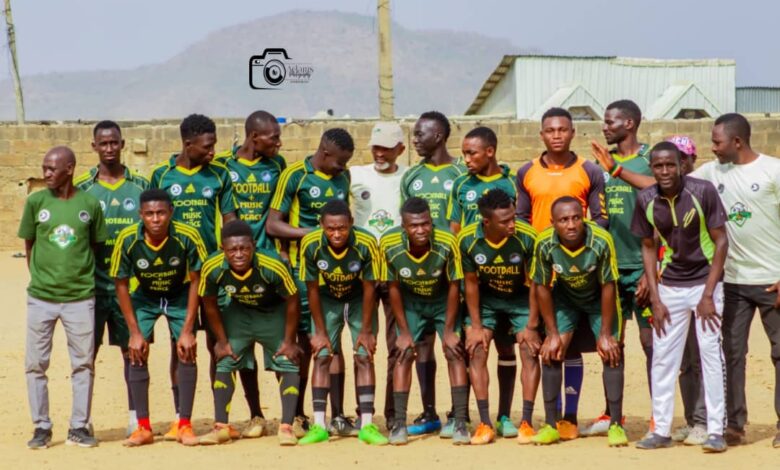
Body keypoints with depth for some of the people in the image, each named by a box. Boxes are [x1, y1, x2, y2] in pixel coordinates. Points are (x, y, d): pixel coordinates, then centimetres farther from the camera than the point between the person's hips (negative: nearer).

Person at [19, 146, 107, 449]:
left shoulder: (90, 205, -1)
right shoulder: (36, 202, 0)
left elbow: (97, 247, 9)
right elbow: (29, 245, 8)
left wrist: (83, 277, 6)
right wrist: (40, 278, 5)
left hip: (80, 298, 0)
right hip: (41, 298, 0)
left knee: (83, 364, 5)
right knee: (35, 364, 2)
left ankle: (79, 428, 15)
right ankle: (41, 427, 13)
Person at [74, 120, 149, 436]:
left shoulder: (140, 185, 6)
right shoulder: (82, 187, 3)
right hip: (92, 283, -1)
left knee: (132, 350, 6)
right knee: (87, 351, 2)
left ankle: (135, 416, 15)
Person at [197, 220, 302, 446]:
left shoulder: (273, 265, -37)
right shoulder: (212, 268, -30)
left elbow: (292, 301, -20)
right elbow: (210, 304, -9)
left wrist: (289, 341, -14)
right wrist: (222, 341, -4)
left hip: (274, 312, -2)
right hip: (239, 311, 2)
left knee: (287, 362, -10)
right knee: (225, 361, -2)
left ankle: (286, 427, -6)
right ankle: (221, 427, 4)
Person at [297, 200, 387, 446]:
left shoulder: (366, 244, -32)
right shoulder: (311, 244, -28)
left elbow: (369, 289, -20)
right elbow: (312, 289, -15)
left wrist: (366, 331, -15)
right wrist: (320, 331, -12)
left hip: (359, 299, -1)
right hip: (327, 299, 1)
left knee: (364, 356, -9)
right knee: (322, 357, -7)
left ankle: (367, 425, -7)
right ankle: (319, 425, -6)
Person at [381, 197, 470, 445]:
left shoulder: (447, 243, -31)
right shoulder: (389, 245, -27)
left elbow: (454, 286, -17)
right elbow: (393, 288, -12)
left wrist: (448, 330, -13)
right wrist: (404, 331, -10)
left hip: (443, 301, -1)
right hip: (411, 303, 1)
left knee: (455, 352, -11)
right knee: (404, 354, -8)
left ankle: (460, 423, -7)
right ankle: (399, 423, -3)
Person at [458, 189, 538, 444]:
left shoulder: (526, 237, -29)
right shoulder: (468, 239, -24)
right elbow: (471, 282, -9)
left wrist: (532, 326, -14)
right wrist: (476, 326, -9)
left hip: (521, 299, -1)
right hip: (486, 299, 1)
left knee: (530, 351, -13)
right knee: (476, 351, -11)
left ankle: (526, 423, -7)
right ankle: (485, 423, -7)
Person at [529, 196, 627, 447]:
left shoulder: (601, 241, -33)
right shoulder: (544, 244, -28)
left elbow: (608, 287, -22)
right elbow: (542, 287, -14)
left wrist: (605, 334, -18)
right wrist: (552, 333, -11)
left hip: (599, 298, -2)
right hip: (565, 297, 2)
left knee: (611, 352, -11)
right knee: (550, 352, -9)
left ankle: (616, 425, -3)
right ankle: (550, 425, 0)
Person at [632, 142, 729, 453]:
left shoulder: (703, 192, -15)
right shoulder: (646, 200, -5)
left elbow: (721, 241, -11)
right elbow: (648, 247, 5)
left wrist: (708, 295, -14)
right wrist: (655, 299, -1)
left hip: (704, 282, -3)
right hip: (669, 286, 4)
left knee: (711, 353, -5)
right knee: (662, 357, 4)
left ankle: (716, 431, 1)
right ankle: (661, 430, 12)